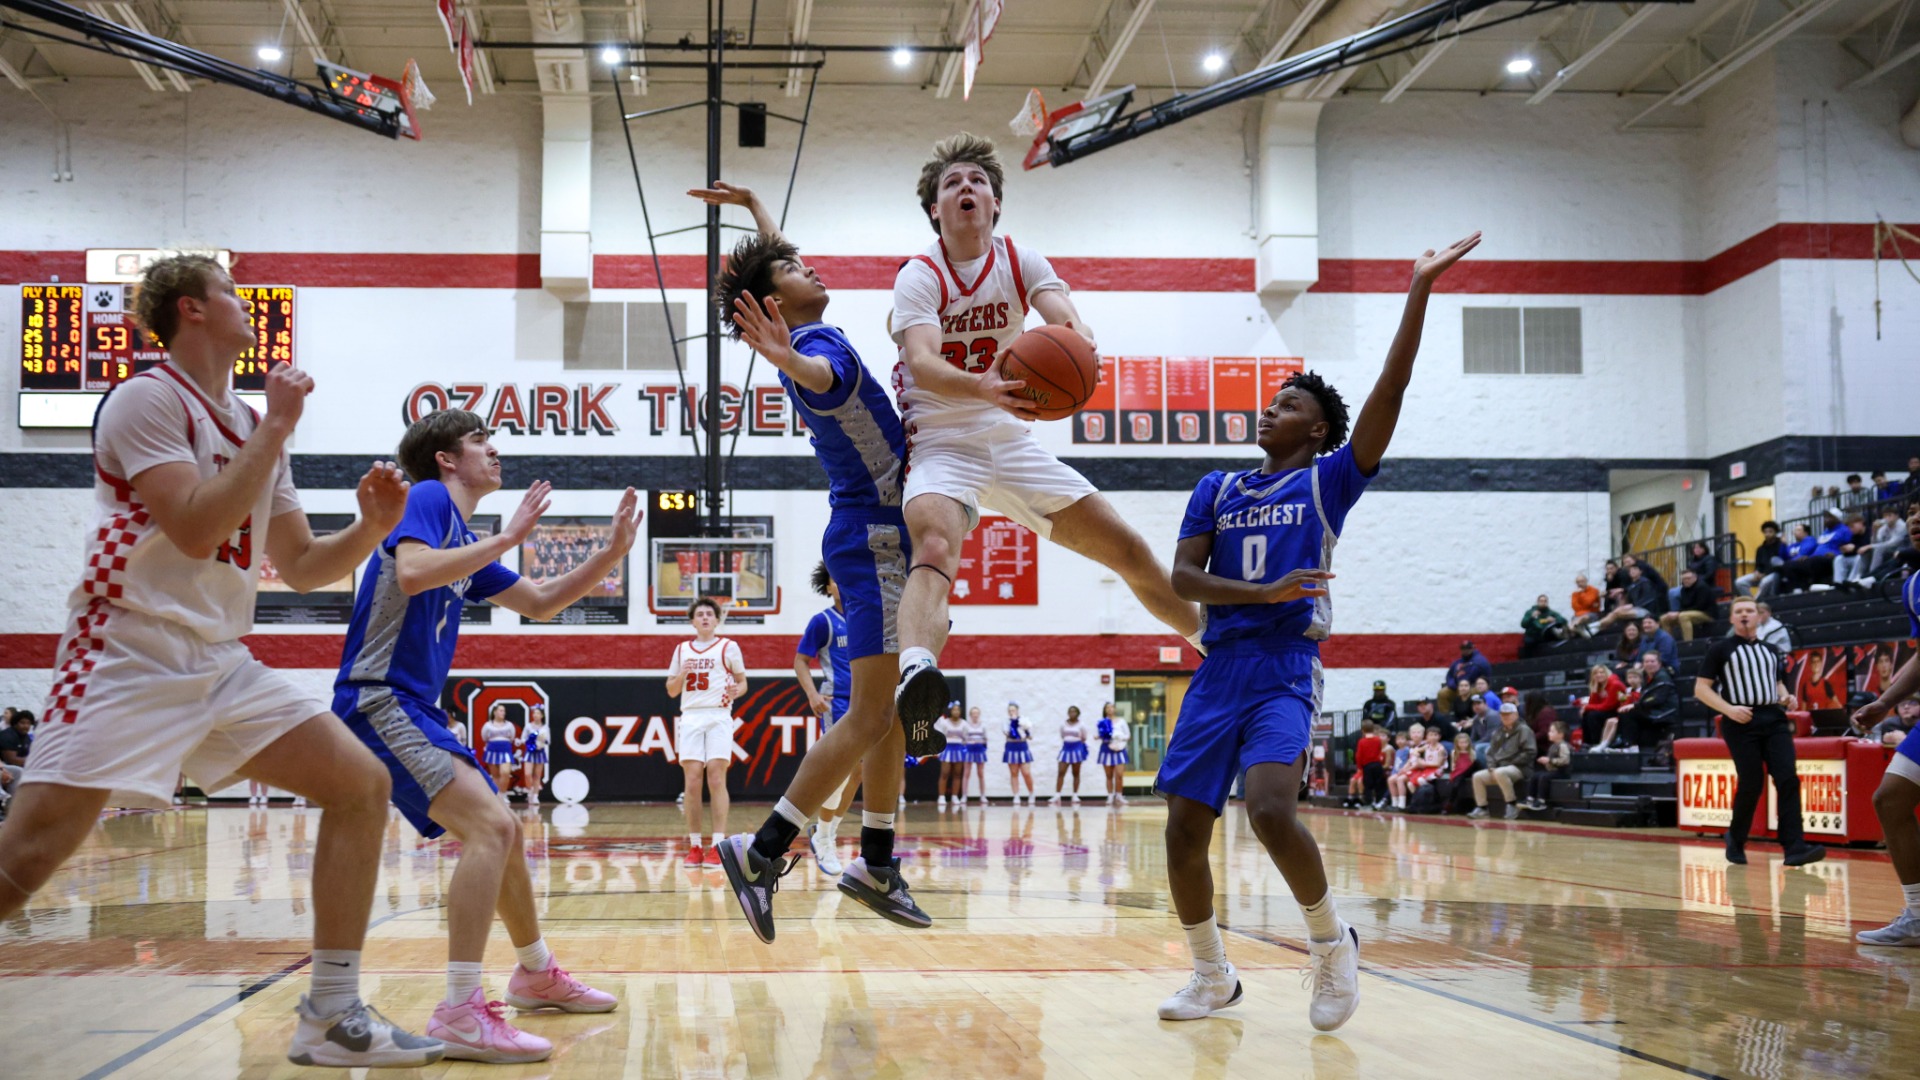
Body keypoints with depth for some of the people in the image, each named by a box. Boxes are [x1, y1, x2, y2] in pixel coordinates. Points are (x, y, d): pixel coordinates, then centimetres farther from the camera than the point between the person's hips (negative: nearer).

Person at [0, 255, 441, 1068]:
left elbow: (300, 566, 20)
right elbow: (198, 530, -20)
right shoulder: (149, 398, -8)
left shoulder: (257, 427, 16)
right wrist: (276, 427, -15)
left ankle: (331, 1016, 4)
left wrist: (372, 527, 2)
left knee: (363, 785, 0)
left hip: (221, 665, 8)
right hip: (129, 660, -8)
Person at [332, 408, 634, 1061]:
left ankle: (536, 975, 36)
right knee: (489, 827, -23)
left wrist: (612, 552, 16)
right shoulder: (427, 498, -6)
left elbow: (539, 604, 26)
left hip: (413, 711, 10)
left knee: (500, 834, 19)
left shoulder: (467, 544, 19)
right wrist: (506, 539, -20)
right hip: (378, 701, -10)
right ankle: (461, 1012, -25)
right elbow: (412, 572, -26)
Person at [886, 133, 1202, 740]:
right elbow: (921, 365, -27)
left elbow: (1068, 322, -16)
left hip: (1012, 440, 5)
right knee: (935, 546, -36)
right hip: (942, 444, -5)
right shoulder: (919, 276, -9)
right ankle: (916, 675, -61)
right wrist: (983, 388, -47)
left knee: (1129, 550, 6)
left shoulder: (1022, 263, 3)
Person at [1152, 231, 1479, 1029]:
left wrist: (1418, 293, -13)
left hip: (1285, 671, -4)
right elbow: (1183, 577, 2)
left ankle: (1332, 942, -2)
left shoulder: (1328, 481, 4)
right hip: (1218, 671, 4)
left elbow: (1389, 392, -7)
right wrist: (1263, 593, -15)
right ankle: (1213, 978, 18)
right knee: (1184, 830, -1)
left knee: (1271, 808, -26)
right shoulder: (1216, 490, 14)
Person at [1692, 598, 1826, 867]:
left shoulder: (1770, 650, 18)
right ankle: (1736, 841, 18)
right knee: (1751, 785, -5)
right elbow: (1701, 688, -1)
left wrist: (1785, 696, 7)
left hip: (1774, 719, 4)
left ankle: (1795, 848, -16)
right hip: (1741, 723, -4)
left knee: (1788, 779, -11)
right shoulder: (1720, 649, 3)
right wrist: (1729, 709, -15)